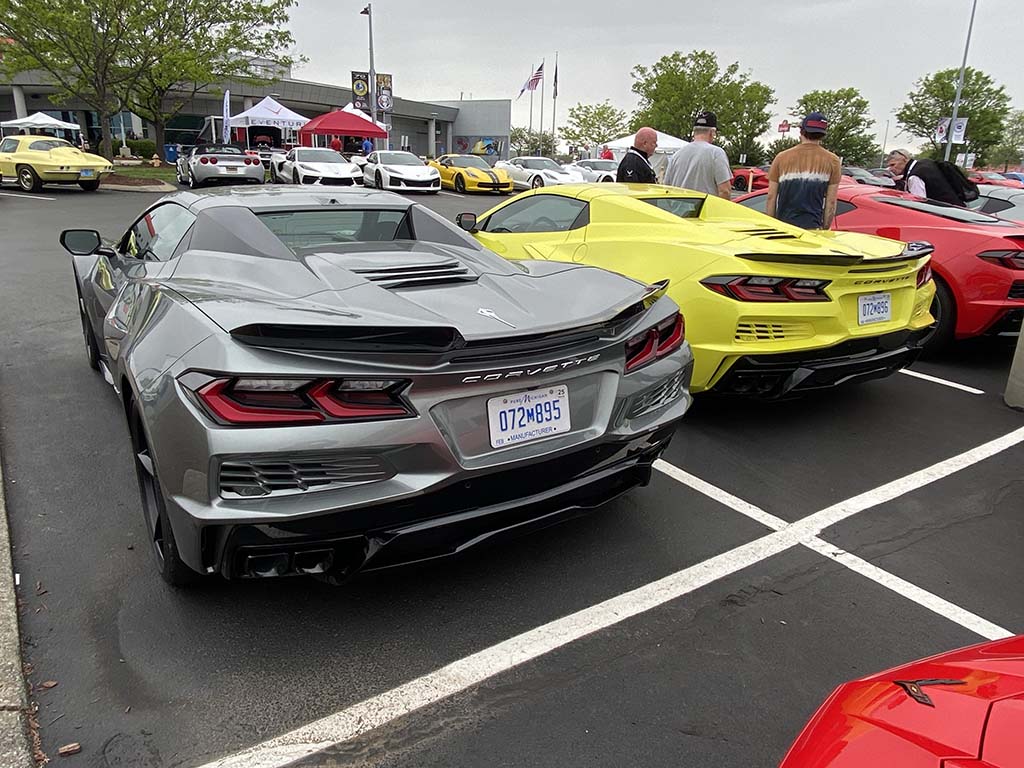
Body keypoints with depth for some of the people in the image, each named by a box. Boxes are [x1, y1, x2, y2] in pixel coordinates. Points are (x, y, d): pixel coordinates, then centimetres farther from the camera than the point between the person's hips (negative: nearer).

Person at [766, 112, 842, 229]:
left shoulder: (781, 158, 5)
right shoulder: (832, 161, 3)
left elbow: (771, 197, 5)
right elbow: (831, 202, 2)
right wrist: (825, 229, 11)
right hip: (812, 228, -1)